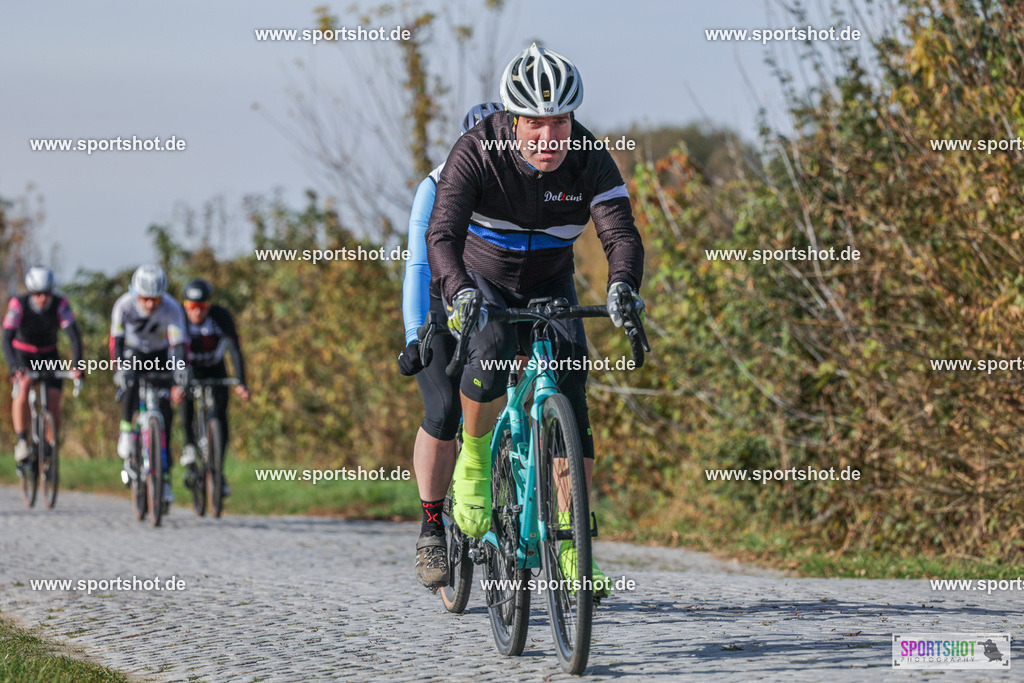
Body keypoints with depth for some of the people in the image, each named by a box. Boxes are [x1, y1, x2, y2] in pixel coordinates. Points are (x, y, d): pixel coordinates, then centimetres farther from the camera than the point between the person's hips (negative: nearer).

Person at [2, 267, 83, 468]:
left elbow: (74, 336, -29)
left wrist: (76, 365, -44)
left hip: (49, 355, 2)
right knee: (23, 387, -31)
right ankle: (22, 442, -25)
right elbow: (7, 339, -33)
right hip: (22, 355, -2)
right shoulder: (18, 304, -26)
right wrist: (14, 367, -49)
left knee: (53, 401, -14)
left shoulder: (60, 304, -23)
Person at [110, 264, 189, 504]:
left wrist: (181, 374, -49)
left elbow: (178, 345, -35)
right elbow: (116, 339, -26)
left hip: (160, 356, 0)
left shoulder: (171, 309, -29)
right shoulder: (124, 304, -27)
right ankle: (126, 431, -16)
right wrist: (118, 367, -40)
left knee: (164, 412, -11)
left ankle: (164, 475, -6)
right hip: (133, 351, 0)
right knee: (129, 383, -35)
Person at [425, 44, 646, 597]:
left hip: (550, 287, 3)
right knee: (491, 349, -36)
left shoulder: (590, 161, -18)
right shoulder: (476, 153, -25)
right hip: (481, 282, -2)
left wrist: (622, 285, -51)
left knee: (570, 399, -14)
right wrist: (458, 291, -55)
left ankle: (570, 547, -10)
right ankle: (474, 458, -10)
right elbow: (443, 234, -35)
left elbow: (620, 232, -28)